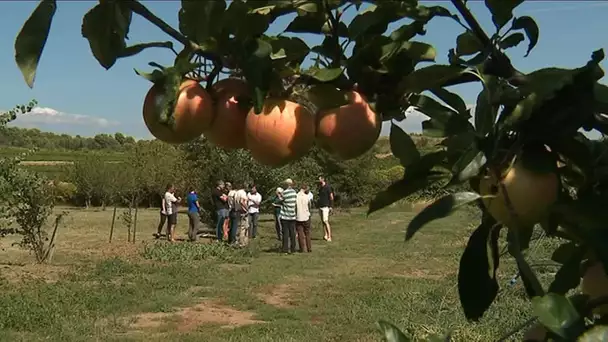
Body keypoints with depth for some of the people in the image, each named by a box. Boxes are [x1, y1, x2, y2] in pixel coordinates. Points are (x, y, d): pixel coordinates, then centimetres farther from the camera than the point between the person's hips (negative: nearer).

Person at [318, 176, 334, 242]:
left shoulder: (327, 187, -10)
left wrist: (330, 206, -13)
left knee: (326, 221, -13)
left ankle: (329, 237, -14)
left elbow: (331, 197, -10)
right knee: (323, 221, 7)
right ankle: (326, 235, 11)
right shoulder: (320, 187, 14)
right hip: (320, 207, 8)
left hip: (325, 207, -8)